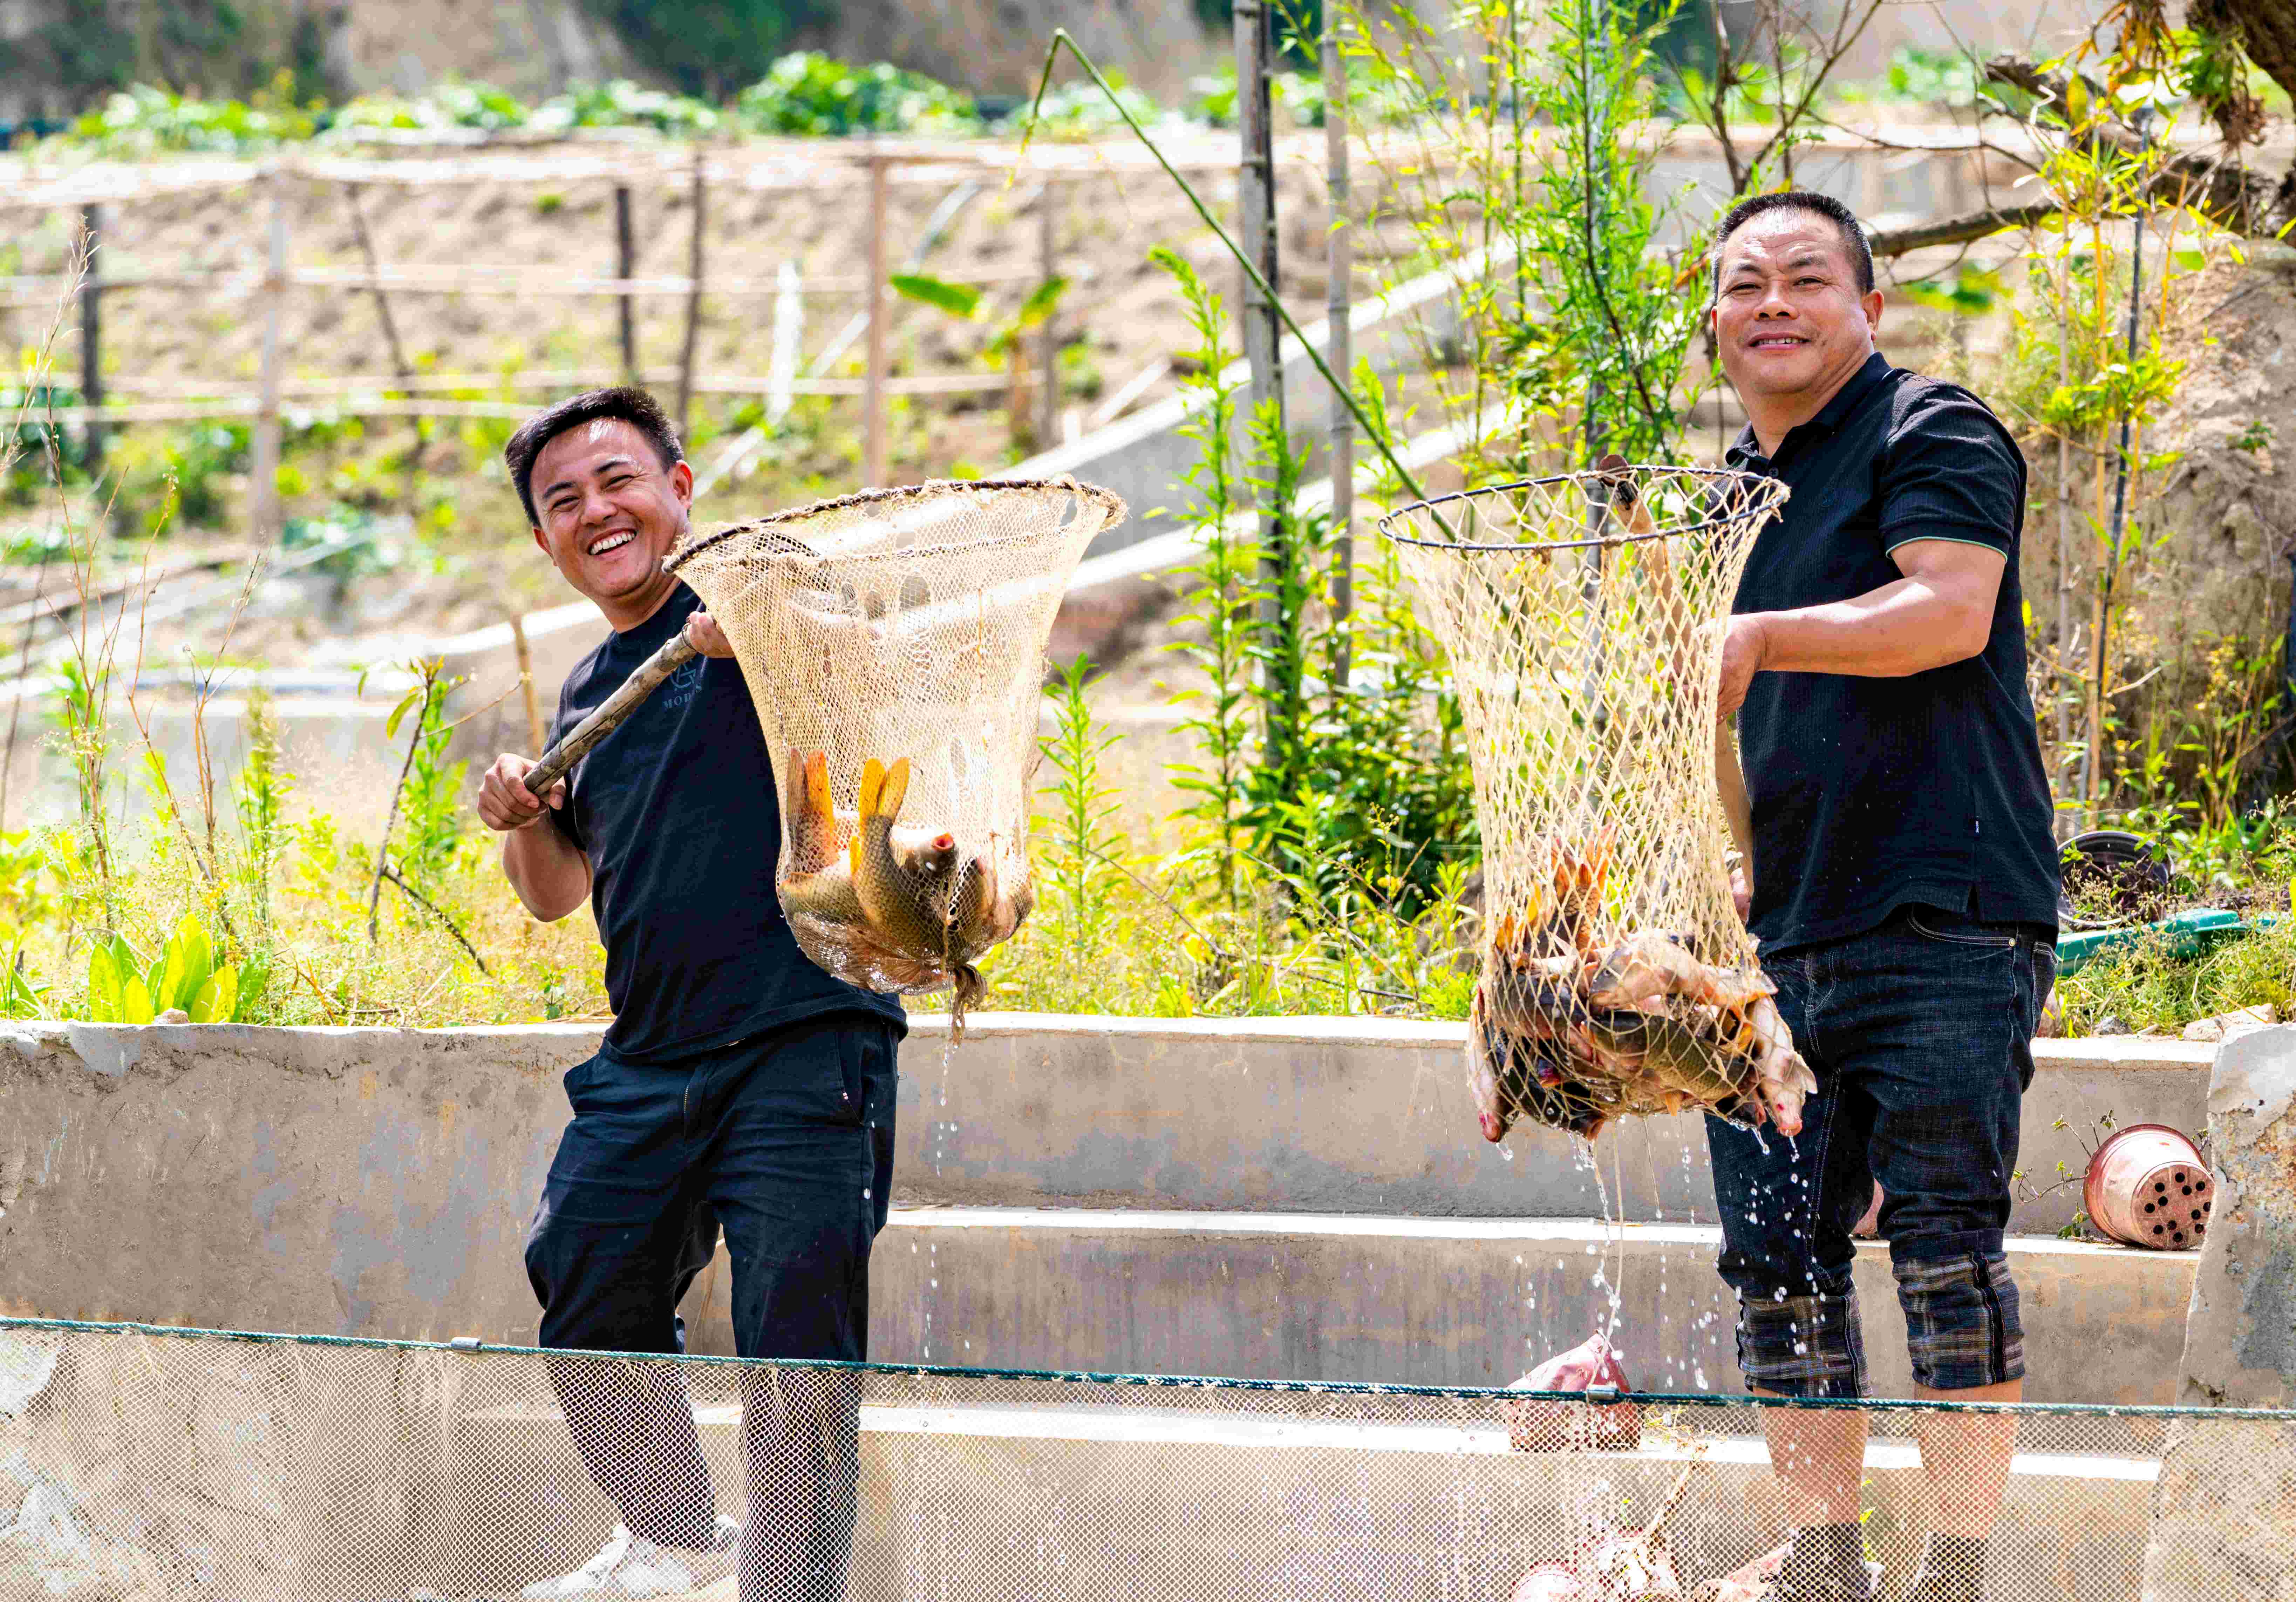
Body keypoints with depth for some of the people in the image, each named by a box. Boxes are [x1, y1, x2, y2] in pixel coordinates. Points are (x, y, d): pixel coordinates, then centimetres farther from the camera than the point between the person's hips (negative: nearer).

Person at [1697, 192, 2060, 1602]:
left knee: (1945, 1247, -9)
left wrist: (1764, 639, -27)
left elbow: (1950, 609, -19)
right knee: (1780, 1252, 5)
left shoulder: (1934, 433, -2)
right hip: (1779, 933, 7)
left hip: (1941, 914, -7)